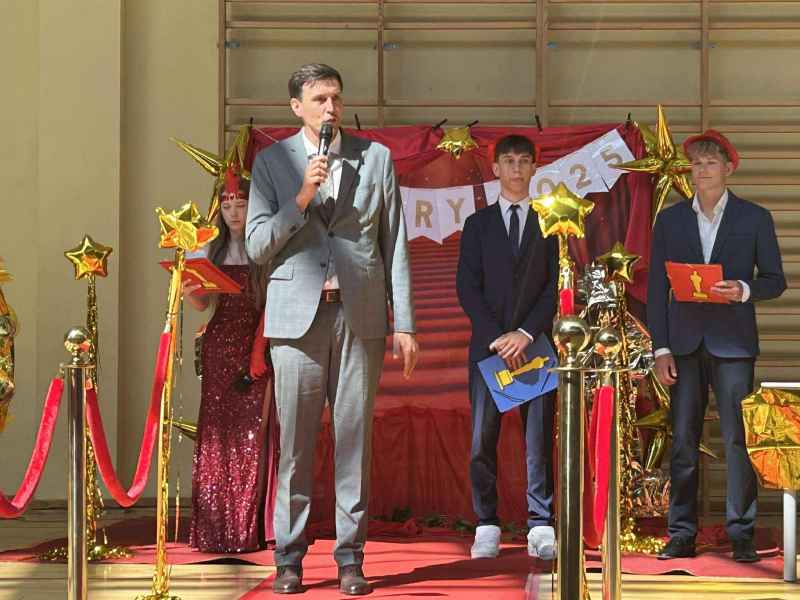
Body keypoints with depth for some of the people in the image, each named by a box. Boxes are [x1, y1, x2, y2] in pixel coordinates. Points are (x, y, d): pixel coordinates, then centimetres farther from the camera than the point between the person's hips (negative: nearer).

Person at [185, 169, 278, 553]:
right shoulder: (215, 250, 13)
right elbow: (203, 303, 12)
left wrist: (260, 352, -17)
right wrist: (187, 289, -10)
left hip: (253, 345, -4)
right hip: (218, 345, 5)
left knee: (251, 431, -6)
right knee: (216, 430, 2)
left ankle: (248, 528, -3)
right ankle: (215, 526, 5)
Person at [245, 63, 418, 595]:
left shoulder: (376, 158, 9)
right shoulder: (272, 162, 7)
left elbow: (395, 245, 9)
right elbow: (258, 246, 1)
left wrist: (404, 324, 4)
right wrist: (302, 197, -12)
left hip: (360, 313, 1)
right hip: (299, 313, -1)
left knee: (355, 437, 2)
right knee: (295, 442, -1)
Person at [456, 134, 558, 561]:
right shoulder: (478, 224, 12)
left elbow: (557, 285, 3)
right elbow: (467, 288, 4)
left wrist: (526, 333, -9)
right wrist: (496, 337, -9)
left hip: (534, 343, 0)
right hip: (488, 344, 1)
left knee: (540, 440, -3)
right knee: (482, 441, -3)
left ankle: (541, 529, -2)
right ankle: (487, 528, 2)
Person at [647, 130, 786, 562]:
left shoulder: (755, 218, 6)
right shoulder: (669, 219, 10)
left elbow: (775, 280, 7)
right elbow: (657, 287, 7)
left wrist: (744, 290, -15)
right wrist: (660, 348, 0)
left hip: (732, 343, -2)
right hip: (684, 343, 2)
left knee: (738, 438, -4)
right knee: (682, 441, 2)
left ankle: (742, 535, 2)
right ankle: (681, 535, 8)